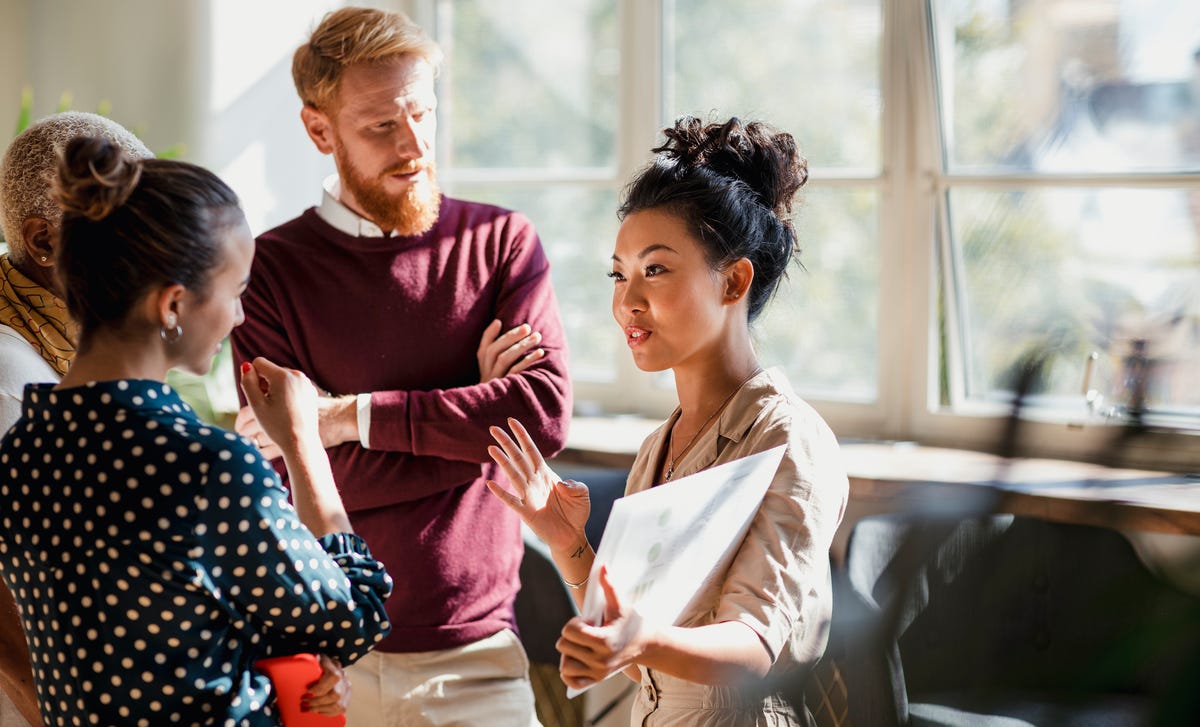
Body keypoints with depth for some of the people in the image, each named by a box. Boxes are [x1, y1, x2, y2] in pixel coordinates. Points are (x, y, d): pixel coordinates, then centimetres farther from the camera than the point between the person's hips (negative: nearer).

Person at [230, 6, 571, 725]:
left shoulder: (503, 242, 2)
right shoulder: (271, 269, -3)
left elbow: (547, 414, -12)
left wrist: (356, 416, -15)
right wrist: (474, 412, -10)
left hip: (474, 646, 1)